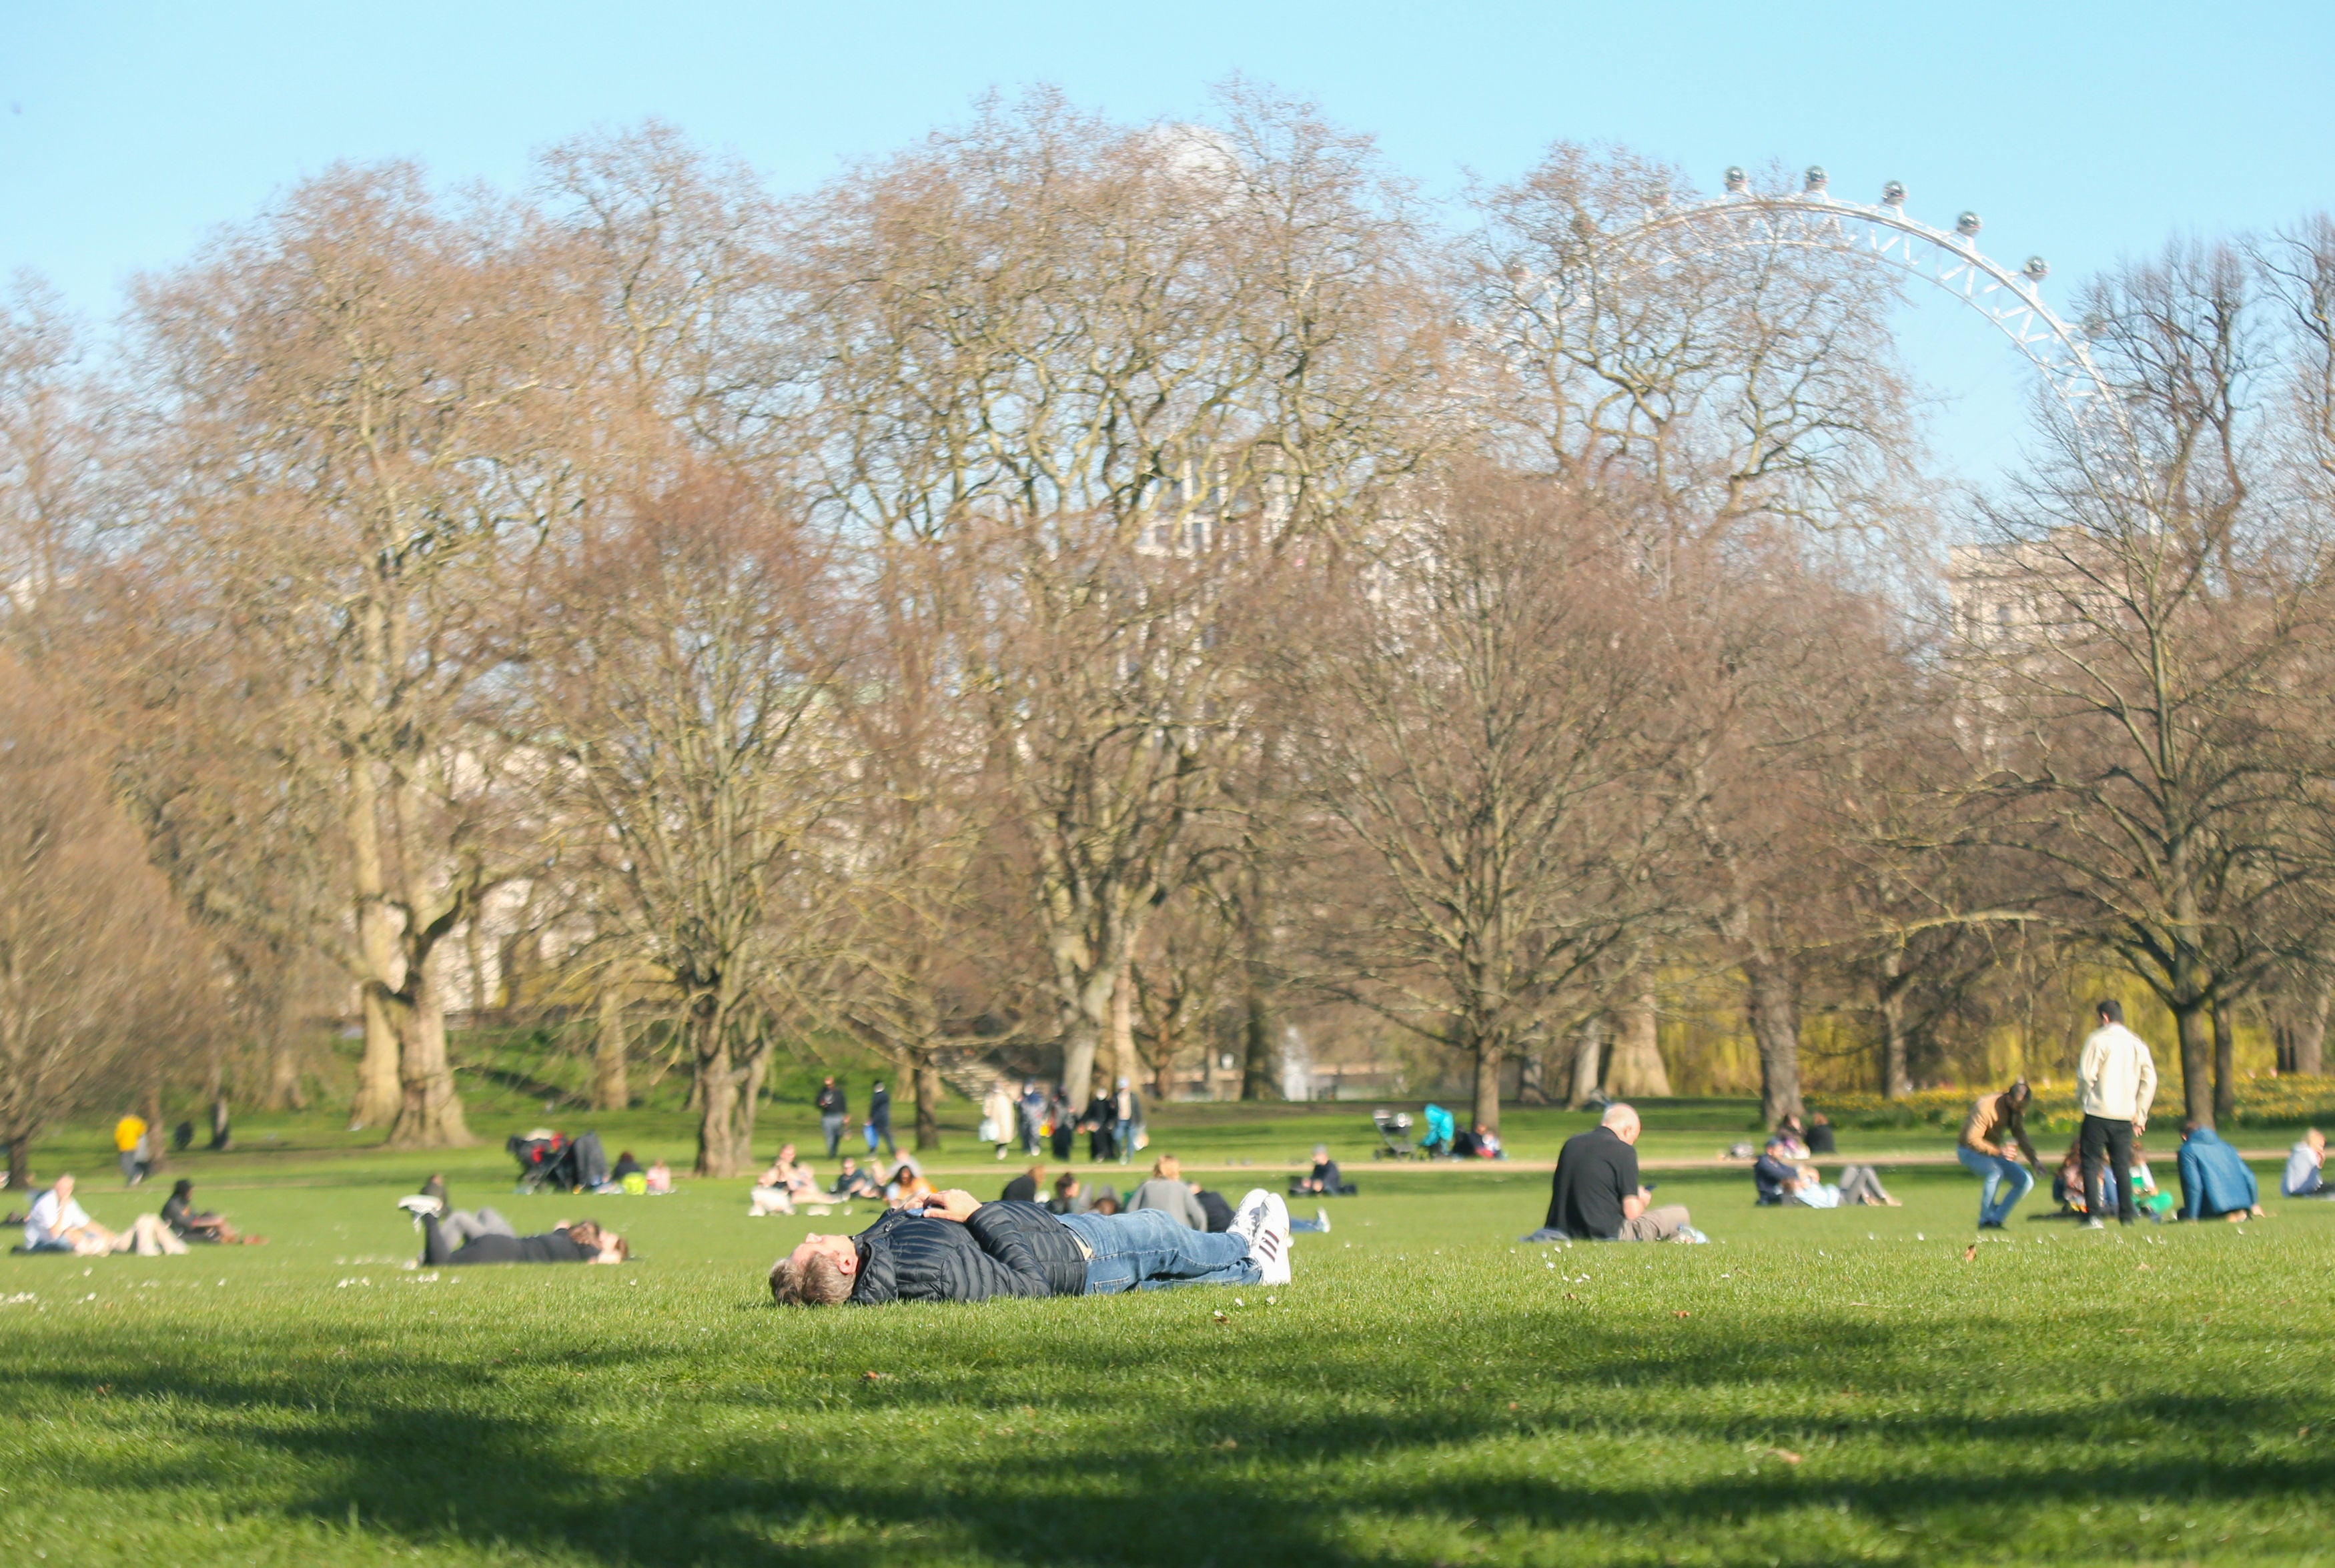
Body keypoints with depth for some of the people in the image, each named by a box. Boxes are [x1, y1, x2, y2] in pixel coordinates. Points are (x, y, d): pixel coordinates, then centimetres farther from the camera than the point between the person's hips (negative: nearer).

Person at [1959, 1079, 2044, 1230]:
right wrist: (1998, 1152, -35)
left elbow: (2020, 1136, 6)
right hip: (1970, 1152, -8)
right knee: (1995, 1172, -37)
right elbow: (1972, 1140, -28)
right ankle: (1985, 1220, -24)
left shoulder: (2017, 1110, -3)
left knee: (2027, 1181, -6)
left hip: (1995, 1152, 8)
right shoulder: (1985, 1107, -27)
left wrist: (2034, 1159, -9)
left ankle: (1995, 1220, -7)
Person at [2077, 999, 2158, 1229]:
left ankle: (2094, 1216, -9)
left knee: (2091, 1164, 0)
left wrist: (2082, 1098, 6)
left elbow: (2086, 1074, -12)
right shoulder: (2138, 1043, 11)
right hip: (2125, 1115, 5)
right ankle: (2127, 1214, 11)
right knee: (2122, 1166, 14)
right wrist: (2140, 1115, 13)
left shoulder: (2098, 1039, -6)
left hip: (2098, 1112, -5)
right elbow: (2149, 1080, 9)